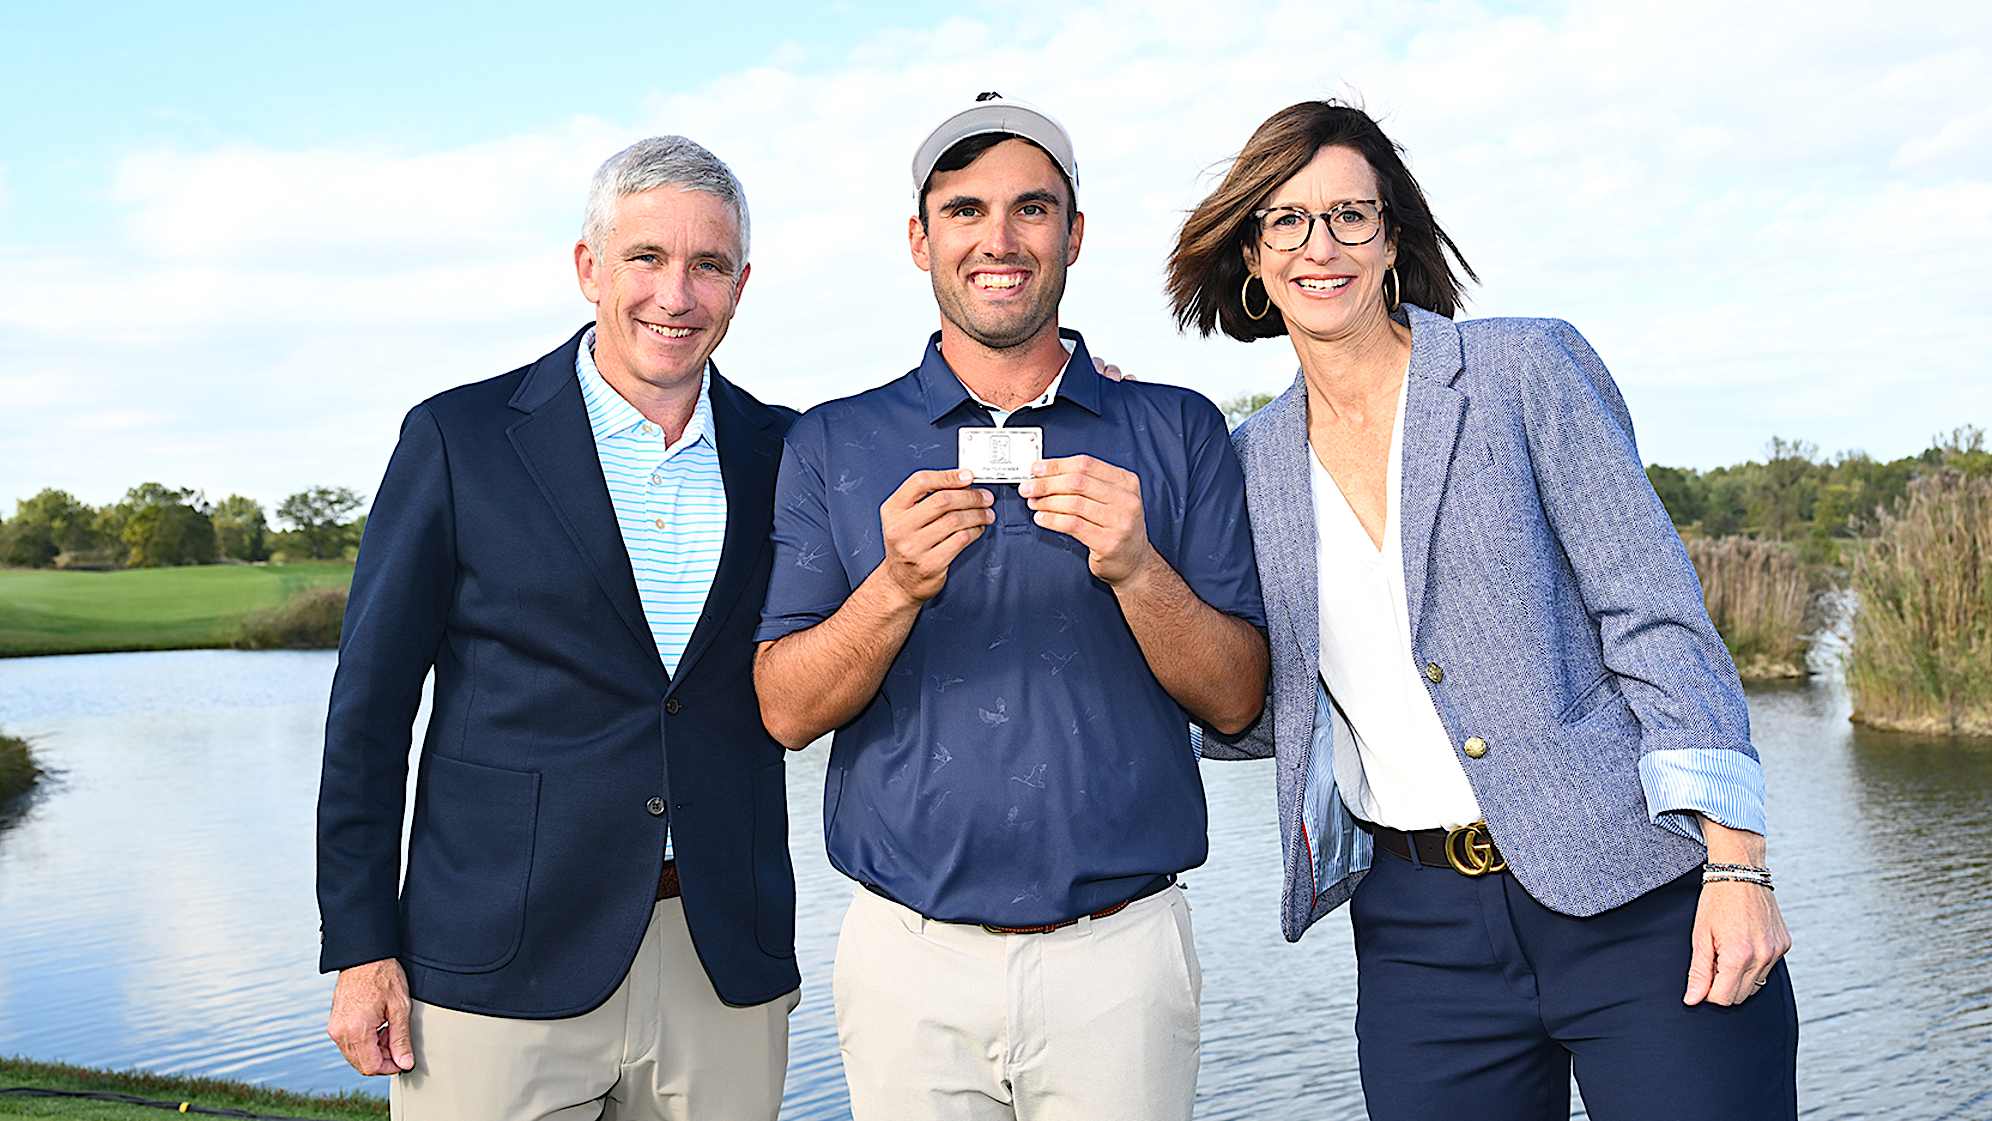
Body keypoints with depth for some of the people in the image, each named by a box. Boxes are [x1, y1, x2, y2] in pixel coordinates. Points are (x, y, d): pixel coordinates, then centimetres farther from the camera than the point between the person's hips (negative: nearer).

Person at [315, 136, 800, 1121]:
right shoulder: (460, 439, -2)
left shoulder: (783, 452, 6)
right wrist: (359, 947, -4)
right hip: (500, 969, -2)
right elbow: (370, 706, 0)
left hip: (728, 967, 3)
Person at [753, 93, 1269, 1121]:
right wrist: (898, 586, -19)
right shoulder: (832, 446, 3)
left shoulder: (1177, 431, 3)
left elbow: (1236, 698, -1)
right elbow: (787, 710, -2)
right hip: (908, 959, 0)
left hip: (1119, 958, 0)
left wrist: (1136, 570, -18)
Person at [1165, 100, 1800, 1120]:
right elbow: (1255, 716, 13)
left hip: (1636, 895, -3)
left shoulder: (1527, 369, -1)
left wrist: (1735, 864, -14)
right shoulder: (1253, 459, 9)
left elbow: (1655, 613, -6)